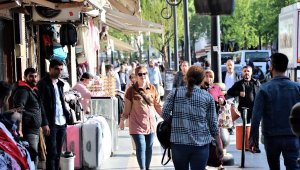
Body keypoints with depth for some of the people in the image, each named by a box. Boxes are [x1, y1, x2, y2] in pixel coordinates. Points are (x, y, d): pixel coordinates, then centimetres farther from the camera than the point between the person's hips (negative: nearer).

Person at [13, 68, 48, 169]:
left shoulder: (34, 90, 19)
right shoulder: (23, 91, -12)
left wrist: (44, 123, 21)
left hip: (35, 129, 10)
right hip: (29, 130, -10)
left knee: (34, 157, 15)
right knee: (33, 157, -13)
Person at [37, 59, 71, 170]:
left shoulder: (59, 84, 16)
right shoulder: (43, 84, -7)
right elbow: (41, 105, -12)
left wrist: (68, 116, 10)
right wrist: (45, 124, -19)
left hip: (62, 123, 7)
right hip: (51, 123, -7)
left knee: (58, 153, 11)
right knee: (52, 153, -7)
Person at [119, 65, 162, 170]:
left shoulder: (152, 89, 5)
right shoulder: (131, 90, -4)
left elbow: (158, 106, 11)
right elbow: (127, 108, 1)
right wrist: (122, 120, -1)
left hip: (151, 123, 4)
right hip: (137, 124, -4)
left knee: (149, 148, 10)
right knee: (141, 148, -8)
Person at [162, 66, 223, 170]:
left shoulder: (175, 92, 4)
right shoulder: (208, 97, 3)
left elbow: (165, 113, -3)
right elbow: (213, 123, 4)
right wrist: (219, 145, 11)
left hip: (178, 142, 1)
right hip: (201, 144, -1)